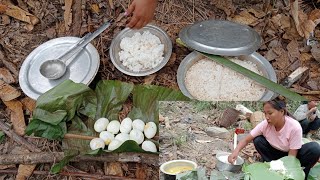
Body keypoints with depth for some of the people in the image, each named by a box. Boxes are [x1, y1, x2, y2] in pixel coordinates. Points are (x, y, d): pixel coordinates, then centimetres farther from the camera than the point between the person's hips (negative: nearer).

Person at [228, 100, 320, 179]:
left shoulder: (295, 127, -30)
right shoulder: (265, 124, -22)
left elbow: (291, 156, -26)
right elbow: (246, 140, -18)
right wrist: (235, 152, -37)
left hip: (292, 155, -3)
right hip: (276, 153, 3)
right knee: (258, 140, -22)